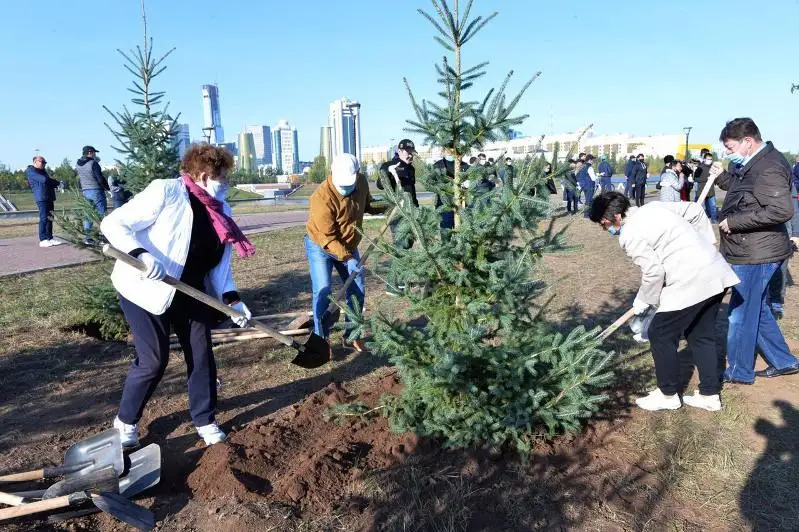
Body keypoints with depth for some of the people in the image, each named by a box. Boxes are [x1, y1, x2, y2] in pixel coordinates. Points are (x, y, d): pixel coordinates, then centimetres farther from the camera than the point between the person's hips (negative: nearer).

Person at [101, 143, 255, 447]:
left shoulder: (221, 211, 3)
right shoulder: (165, 192, -17)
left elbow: (220, 263, 3)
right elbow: (113, 223, -18)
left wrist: (231, 298, -12)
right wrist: (141, 254, -35)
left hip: (191, 293, 7)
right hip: (146, 289, -6)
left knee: (202, 354, 6)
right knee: (153, 360, -3)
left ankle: (204, 421, 23)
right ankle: (125, 420, 23)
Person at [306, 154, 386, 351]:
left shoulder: (362, 183, -12)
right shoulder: (322, 198, -32)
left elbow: (366, 205, 10)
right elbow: (327, 238, -30)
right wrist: (348, 258, -38)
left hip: (348, 245, 6)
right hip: (320, 246, -6)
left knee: (358, 290, 6)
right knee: (323, 292, -13)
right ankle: (322, 340, 2)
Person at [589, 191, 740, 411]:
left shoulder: (630, 235, -12)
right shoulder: (654, 207, 13)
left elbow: (654, 271, -15)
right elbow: (695, 210, 18)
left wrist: (643, 302, 0)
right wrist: (705, 246, 22)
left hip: (690, 284, -9)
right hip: (715, 273, 9)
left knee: (660, 335, 7)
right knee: (701, 336, 19)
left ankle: (668, 395, 20)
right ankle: (709, 395, 28)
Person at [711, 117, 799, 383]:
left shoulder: (770, 168, -20)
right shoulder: (752, 164, 11)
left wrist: (734, 222, -24)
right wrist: (723, 177, 10)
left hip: (756, 255, -10)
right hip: (750, 252, 10)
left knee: (741, 313, 1)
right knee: (757, 309, 21)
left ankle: (739, 372, 16)